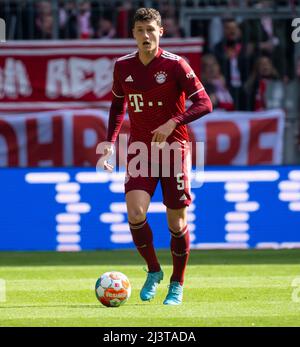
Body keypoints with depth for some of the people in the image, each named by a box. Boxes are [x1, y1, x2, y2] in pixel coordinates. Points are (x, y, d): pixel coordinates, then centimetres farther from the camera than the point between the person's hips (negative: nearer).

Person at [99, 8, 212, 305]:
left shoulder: (175, 65, -10)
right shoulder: (123, 66, 3)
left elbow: (204, 103, -12)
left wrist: (173, 123, -26)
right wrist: (110, 142, 9)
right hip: (140, 150, 2)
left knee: (177, 222, 1)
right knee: (135, 212, -18)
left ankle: (177, 285, 21)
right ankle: (153, 271, 6)